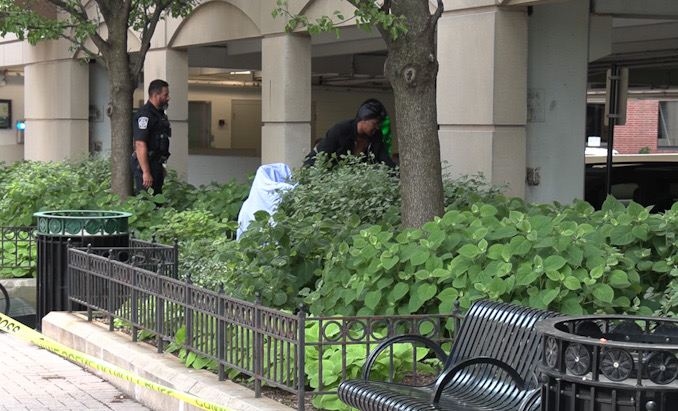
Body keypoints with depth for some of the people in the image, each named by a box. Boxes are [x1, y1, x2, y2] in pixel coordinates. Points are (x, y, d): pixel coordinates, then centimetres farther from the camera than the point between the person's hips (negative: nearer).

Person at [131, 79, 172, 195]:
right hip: (145, 165, -10)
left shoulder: (159, 113, 17)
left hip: (155, 164, 10)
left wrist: (161, 166, 27)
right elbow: (140, 145, -23)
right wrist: (146, 172, -26)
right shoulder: (144, 115, -16)